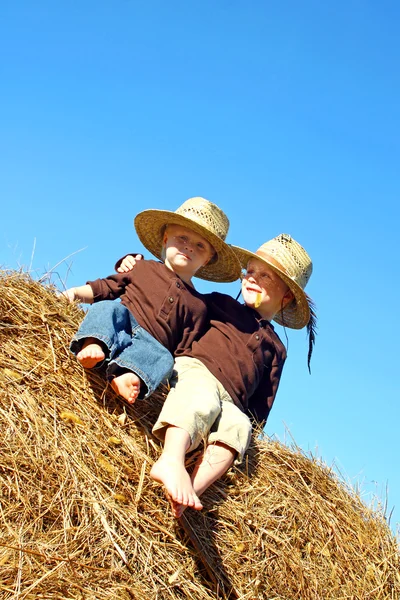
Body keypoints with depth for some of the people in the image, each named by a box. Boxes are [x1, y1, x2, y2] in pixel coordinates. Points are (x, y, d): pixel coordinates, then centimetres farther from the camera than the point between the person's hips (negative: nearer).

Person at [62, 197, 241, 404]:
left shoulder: (197, 305, 18)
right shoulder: (144, 269, 20)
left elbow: (184, 352, 14)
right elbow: (107, 287, 18)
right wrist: (76, 292, 3)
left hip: (150, 344, 0)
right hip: (120, 325, 0)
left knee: (164, 358, -32)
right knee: (108, 307, -29)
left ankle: (128, 374, -59)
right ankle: (92, 345, -55)